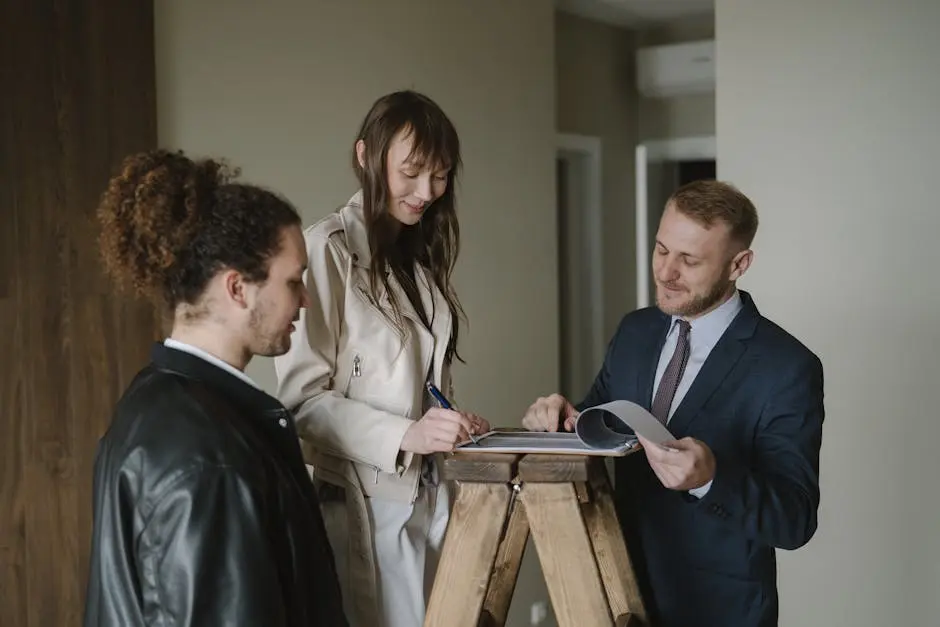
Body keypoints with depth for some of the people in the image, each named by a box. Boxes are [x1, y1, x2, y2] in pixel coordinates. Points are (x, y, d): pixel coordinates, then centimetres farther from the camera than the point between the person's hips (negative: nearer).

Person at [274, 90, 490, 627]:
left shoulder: (422, 257, 14)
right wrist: (403, 435, -26)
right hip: (369, 501, -7)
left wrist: (454, 425, 3)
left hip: (433, 494, 7)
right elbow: (302, 395, -16)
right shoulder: (329, 250, -11)